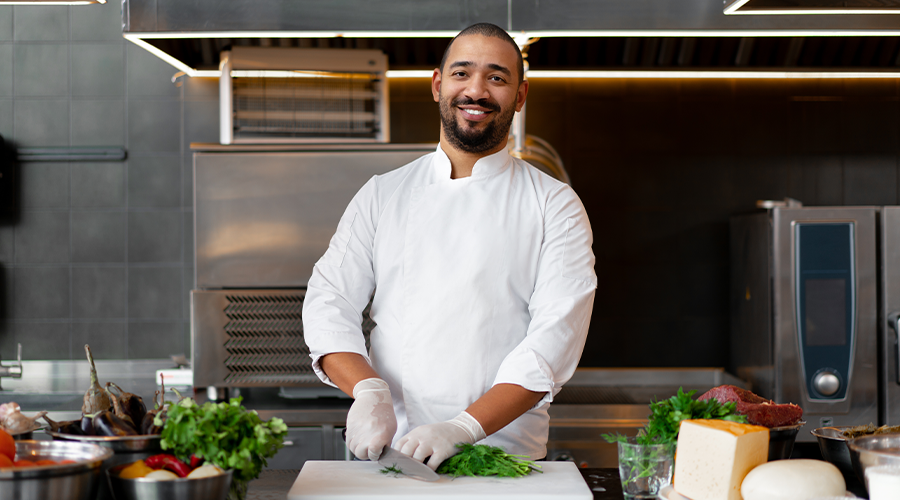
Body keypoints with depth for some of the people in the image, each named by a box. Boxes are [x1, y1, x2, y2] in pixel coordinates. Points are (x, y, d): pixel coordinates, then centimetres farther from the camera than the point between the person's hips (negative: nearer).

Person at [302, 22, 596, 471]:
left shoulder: (555, 206, 4)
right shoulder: (381, 194, 13)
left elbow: (557, 334, -6)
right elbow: (329, 301, 7)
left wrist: (464, 429, -19)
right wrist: (368, 390, -13)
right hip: (390, 449, 2)